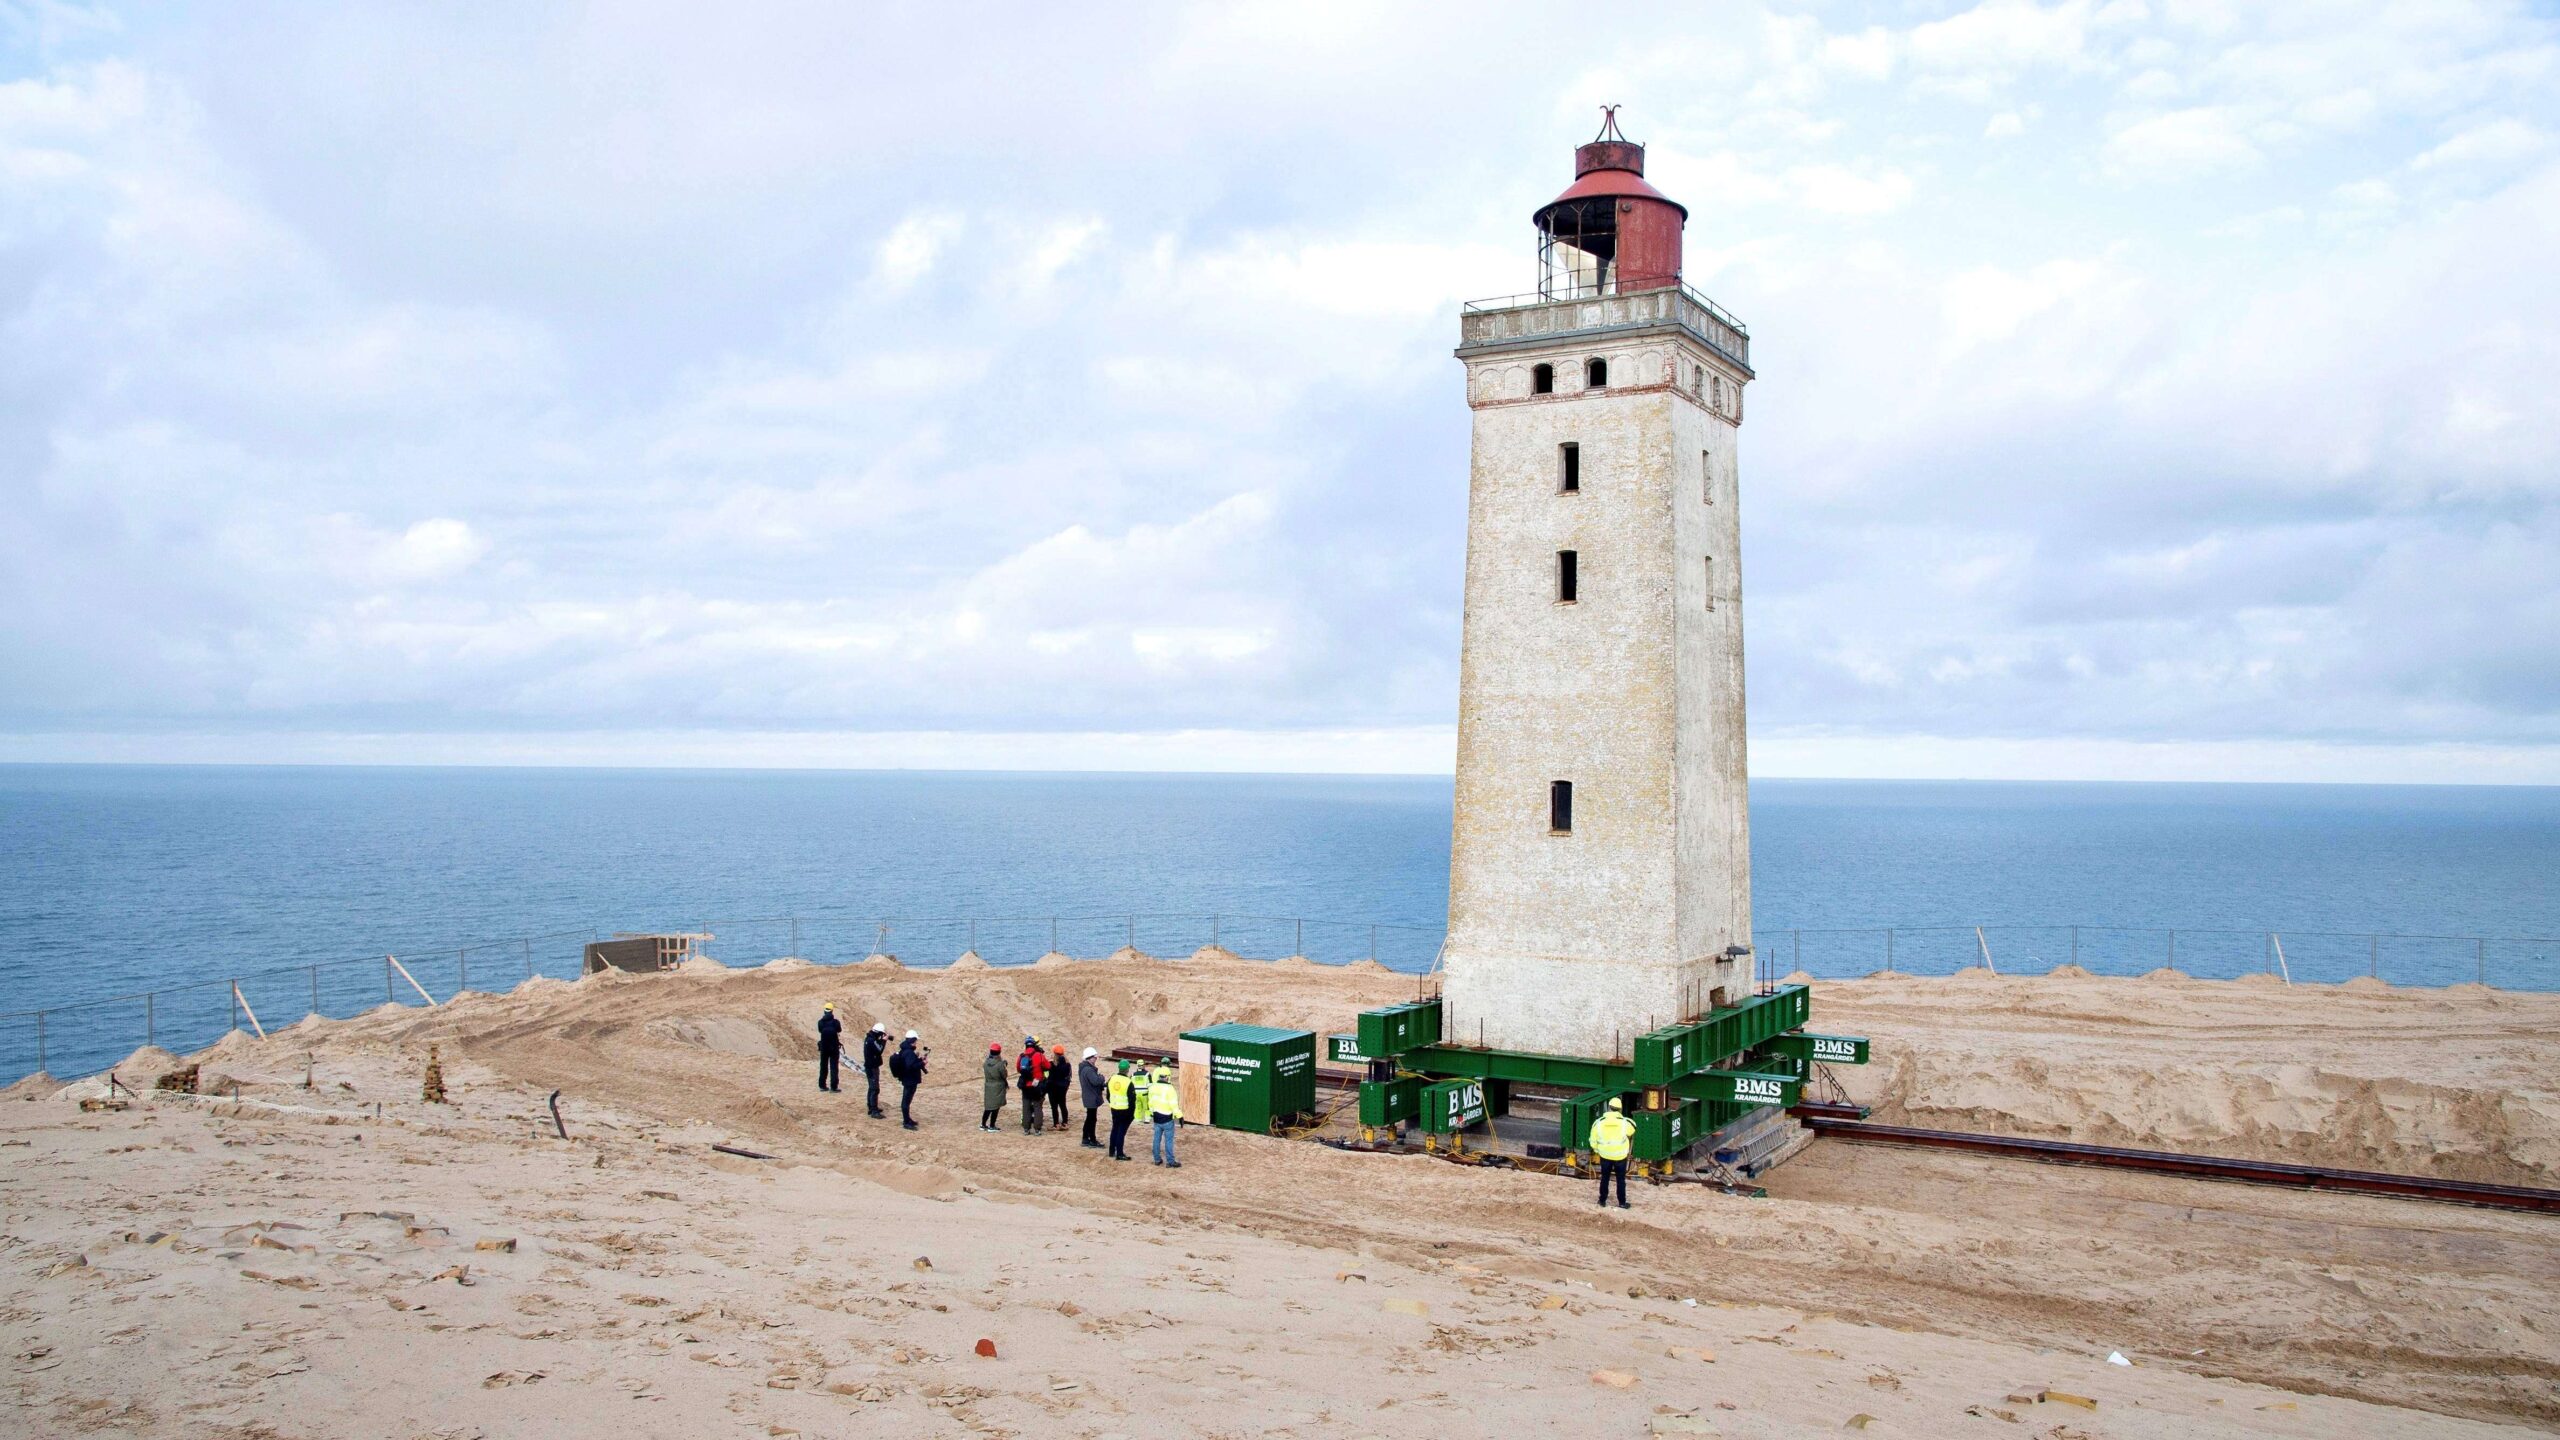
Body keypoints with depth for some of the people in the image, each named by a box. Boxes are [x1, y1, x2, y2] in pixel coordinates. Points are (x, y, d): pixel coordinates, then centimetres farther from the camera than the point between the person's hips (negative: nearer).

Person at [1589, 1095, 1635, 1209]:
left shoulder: (1598, 1123, -12)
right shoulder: (1625, 1122, -17)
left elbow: (1593, 1141, -3)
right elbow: (1631, 1131, 7)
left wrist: (1597, 1150, 16)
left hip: (1605, 1156, 1)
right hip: (1620, 1156, -1)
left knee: (1604, 1178, 19)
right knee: (1621, 1179, 14)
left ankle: (1603, 1200, 28)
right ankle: (1622, 1202, 22)